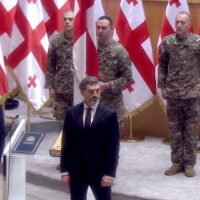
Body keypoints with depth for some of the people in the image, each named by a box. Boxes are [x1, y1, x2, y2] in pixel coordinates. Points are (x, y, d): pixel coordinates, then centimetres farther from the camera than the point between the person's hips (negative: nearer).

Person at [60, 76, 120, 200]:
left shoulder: (109, 114, -5)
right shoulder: (72, 113, 2)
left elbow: (114, 146, -5)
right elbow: (66, 143, 4)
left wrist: (110, 173, -11)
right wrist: (64, 171, 0)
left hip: (99, 171, -2)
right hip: (76, 170, 2)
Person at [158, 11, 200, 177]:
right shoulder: (167, 42, 0)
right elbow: (162, 66, 10)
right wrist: (162, 86, 6)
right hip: (172, 94, 2)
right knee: (175, 130, 9)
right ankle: (177, 162, 19)